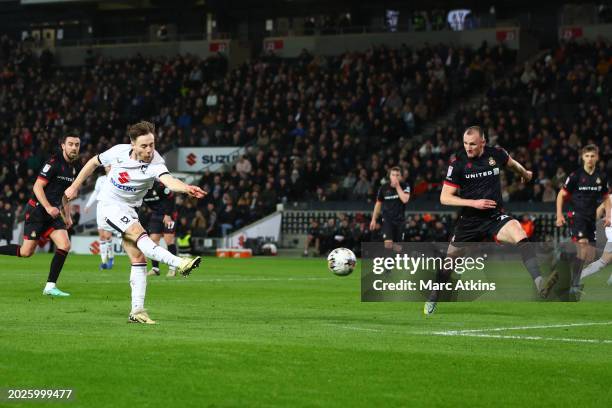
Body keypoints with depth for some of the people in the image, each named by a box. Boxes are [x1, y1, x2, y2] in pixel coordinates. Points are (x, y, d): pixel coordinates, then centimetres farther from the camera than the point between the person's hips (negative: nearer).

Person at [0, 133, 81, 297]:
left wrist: (67, 216, 18)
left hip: (53, 211, 7)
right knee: (26, 252, -6)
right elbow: (37, 186, -17)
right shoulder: (54, 162, -14)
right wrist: (48, 207, -27)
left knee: (65, 245, -10)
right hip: (37, 209, -7)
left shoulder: (75, 166, 10)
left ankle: (50, 287, -5)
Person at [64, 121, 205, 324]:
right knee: (139, 233, -27)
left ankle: (137, 311, 0)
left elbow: (169, 180, -41)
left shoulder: (155, 164, -18)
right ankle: (179, 263, -44)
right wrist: (74, 187, 12)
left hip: (129, 209, 3)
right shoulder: (119, 151, -13)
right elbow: (93, 162, 7)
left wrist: (187, 188, -62)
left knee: (139, 258, -4)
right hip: (109, 204, -3)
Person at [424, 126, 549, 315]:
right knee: (450, 260, 10)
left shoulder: (497, 154, -3)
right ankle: (433, 299, 35)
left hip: (495, 216, 0)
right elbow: (445, 197, -8)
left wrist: (525, 174, 41)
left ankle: (539, 284, -42)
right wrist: (474, 203, -18)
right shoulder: (458, 163, -9)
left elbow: (512, 164, 23)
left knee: (519, 234, -29)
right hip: (469, 220, 0)